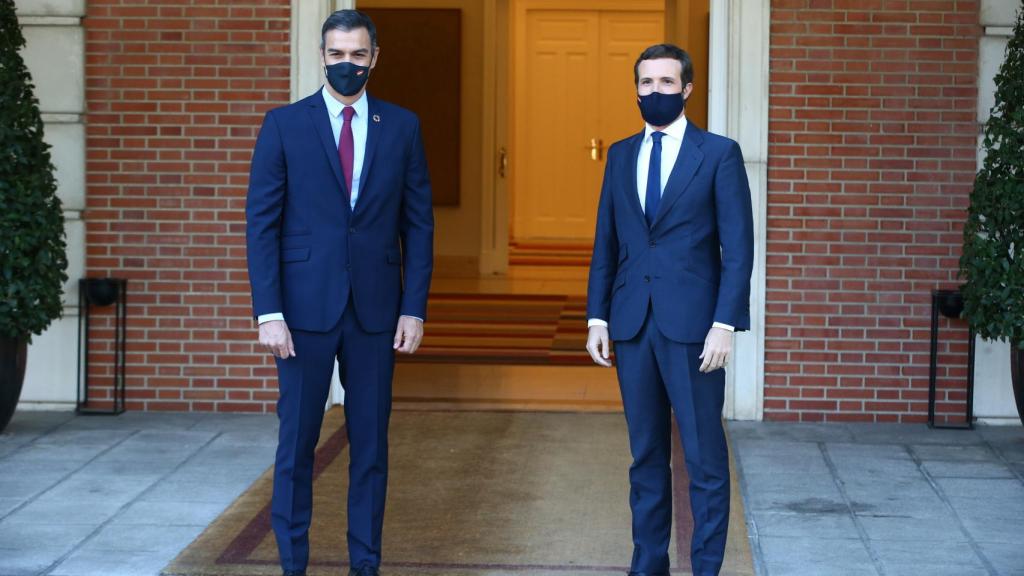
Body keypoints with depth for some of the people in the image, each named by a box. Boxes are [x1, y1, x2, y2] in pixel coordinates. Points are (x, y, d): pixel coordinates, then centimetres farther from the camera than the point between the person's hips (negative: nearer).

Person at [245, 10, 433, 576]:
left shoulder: (401, 126, 7)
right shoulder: (284, 124, 1)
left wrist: (414, 309, 0)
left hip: (375, 309, 2)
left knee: (370, 441, 6)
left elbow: (418, 223, 7)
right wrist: (268, 312, -9)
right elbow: (262, 223, -1)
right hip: (305, 307, -1)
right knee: (296, 442, 3)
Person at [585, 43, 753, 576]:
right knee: (646, 456, 11)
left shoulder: (719, 154, 0)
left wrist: (724, 324, -12)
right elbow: (606, 244, 14)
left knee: (706, 459, -1)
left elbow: (738, 247, -4)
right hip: (632, 324, 4)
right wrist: (597, 318, 6)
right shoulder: (621, 155, 13)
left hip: (692, 326, -4)